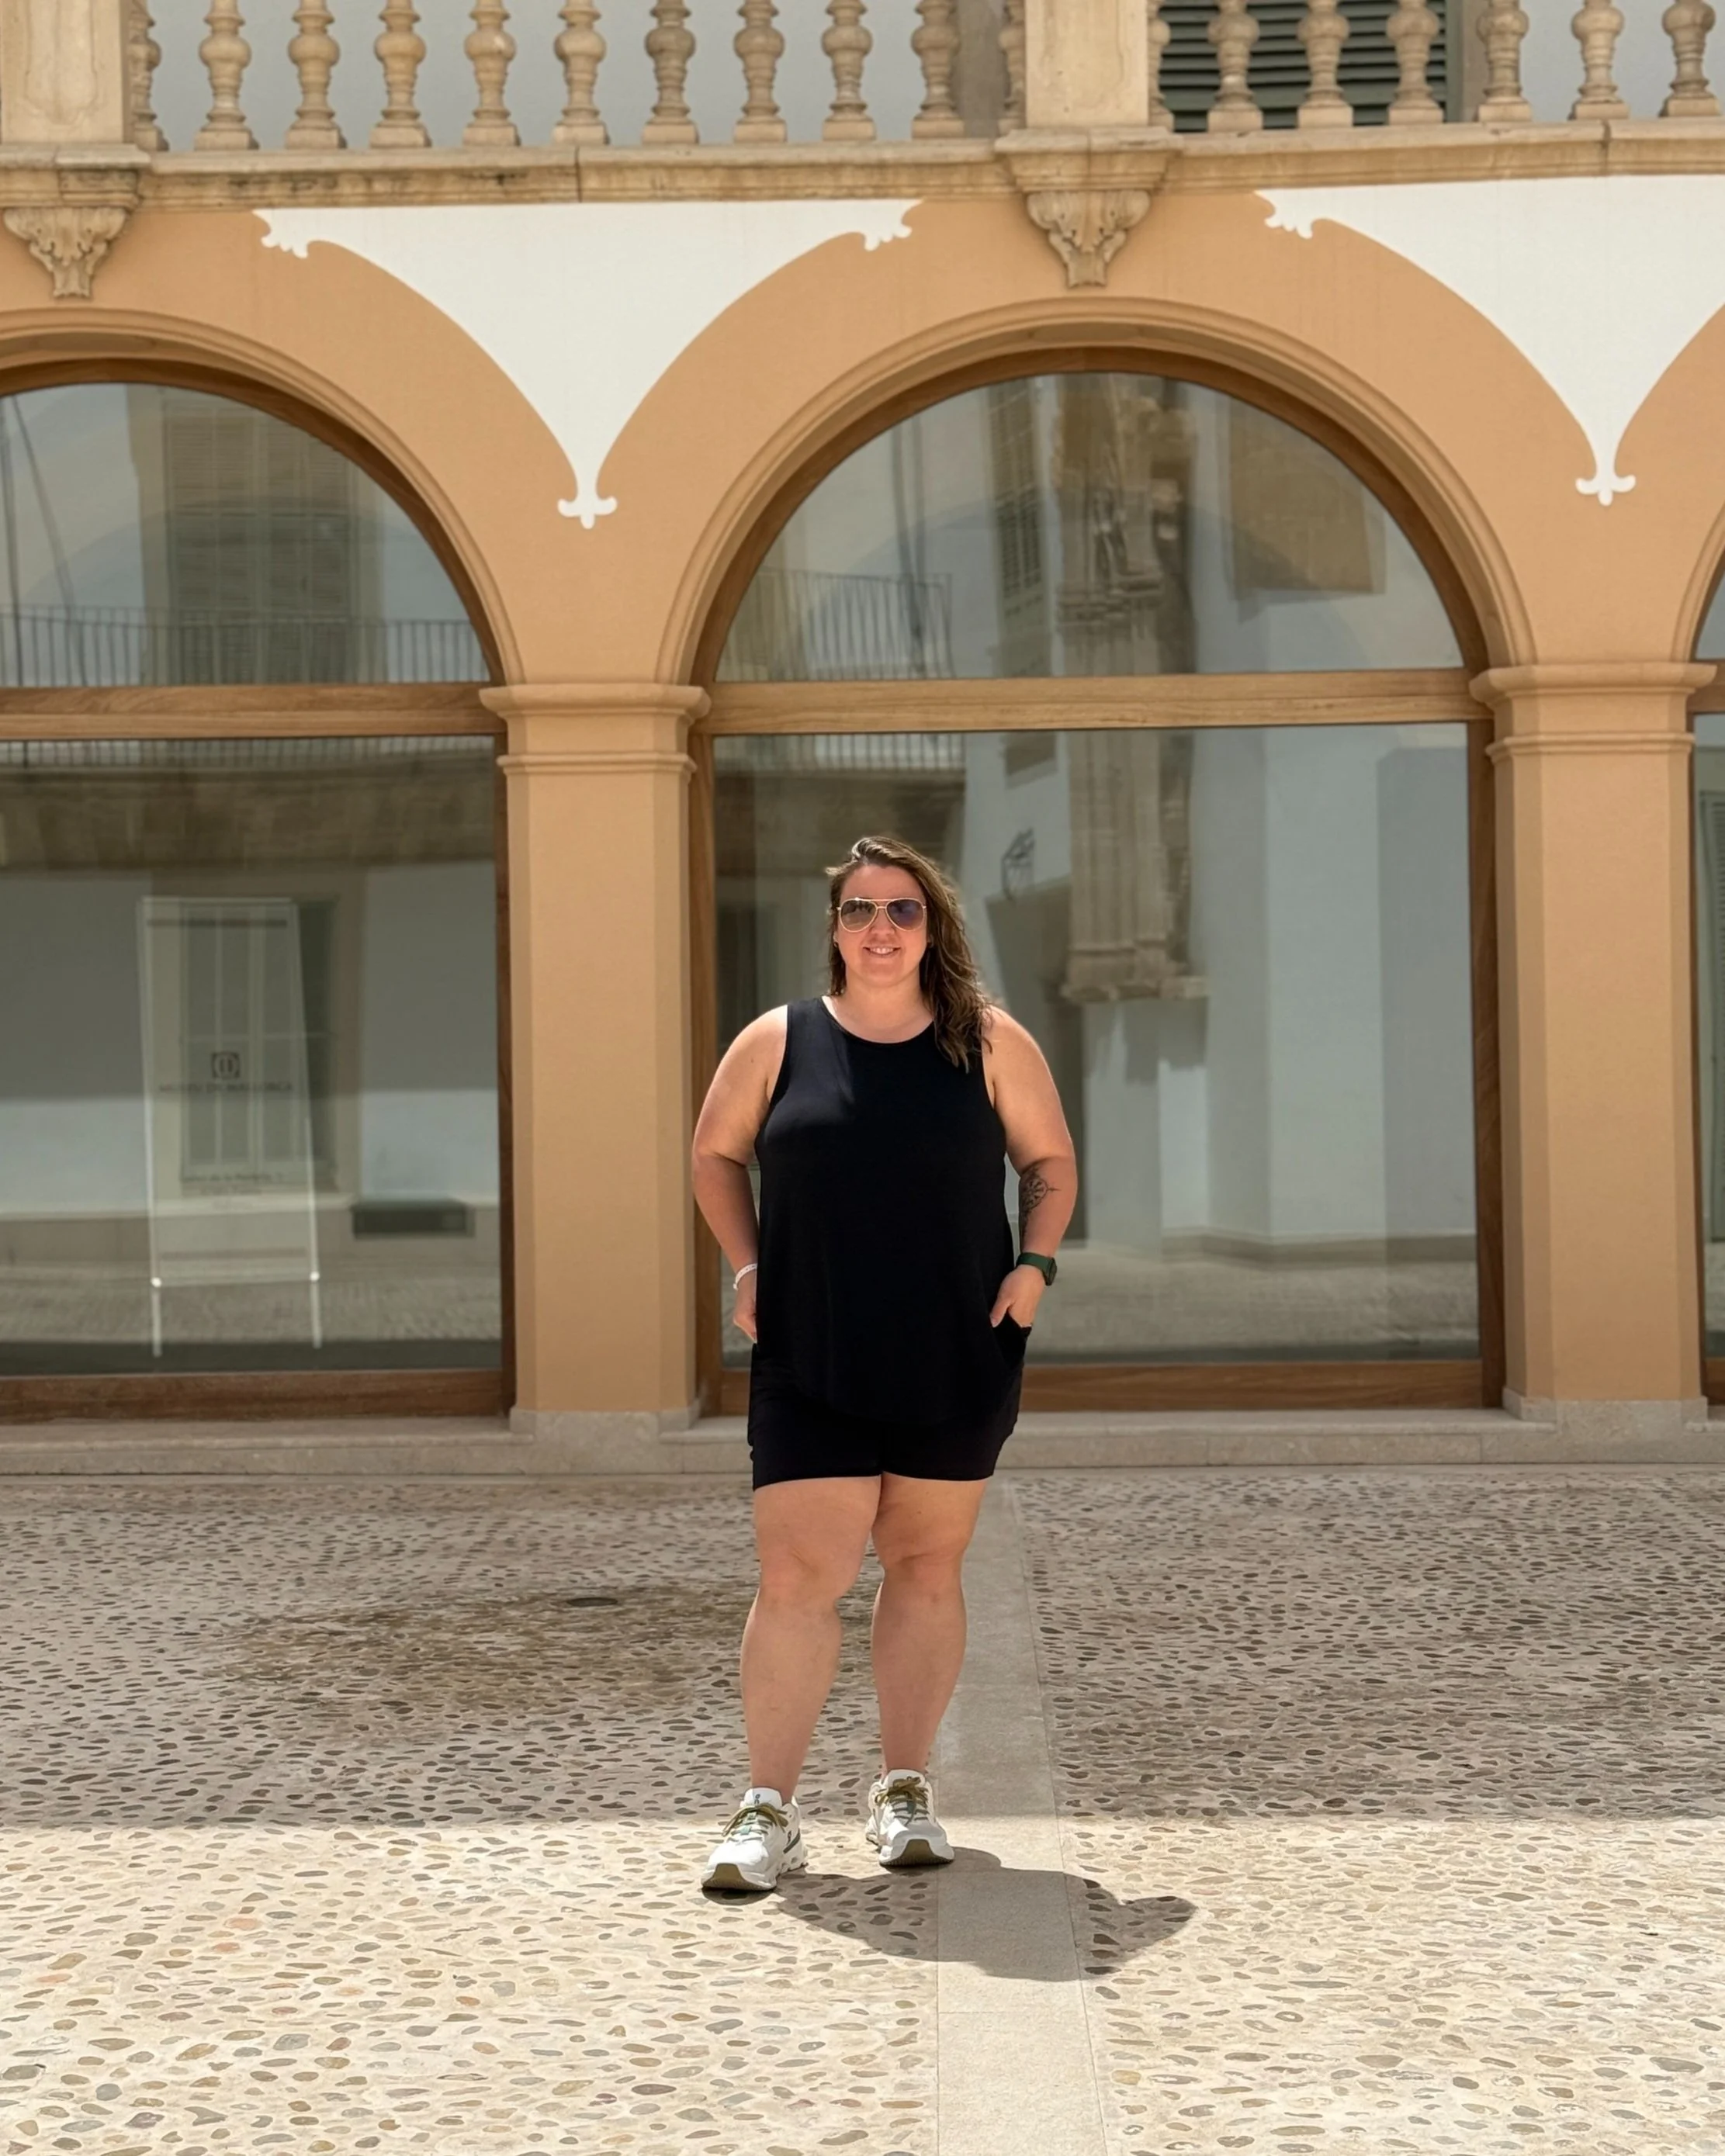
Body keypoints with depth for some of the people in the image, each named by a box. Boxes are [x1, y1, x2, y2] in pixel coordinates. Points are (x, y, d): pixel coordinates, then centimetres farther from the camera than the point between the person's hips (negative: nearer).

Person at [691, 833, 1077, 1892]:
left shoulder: (990, 1044, 2)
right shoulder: (778, 1043, 1)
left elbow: (1051, 1161, 12)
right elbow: (717, 1154, 14)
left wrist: (1035, 1262, -4)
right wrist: (748, 1269, 1)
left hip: (958, 1363, 1)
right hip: (810, 1366, -1)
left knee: (926, 1568, 10)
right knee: (799, 1577, -7)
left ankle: (906, 1791, 22)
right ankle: (768, 1813, -1)